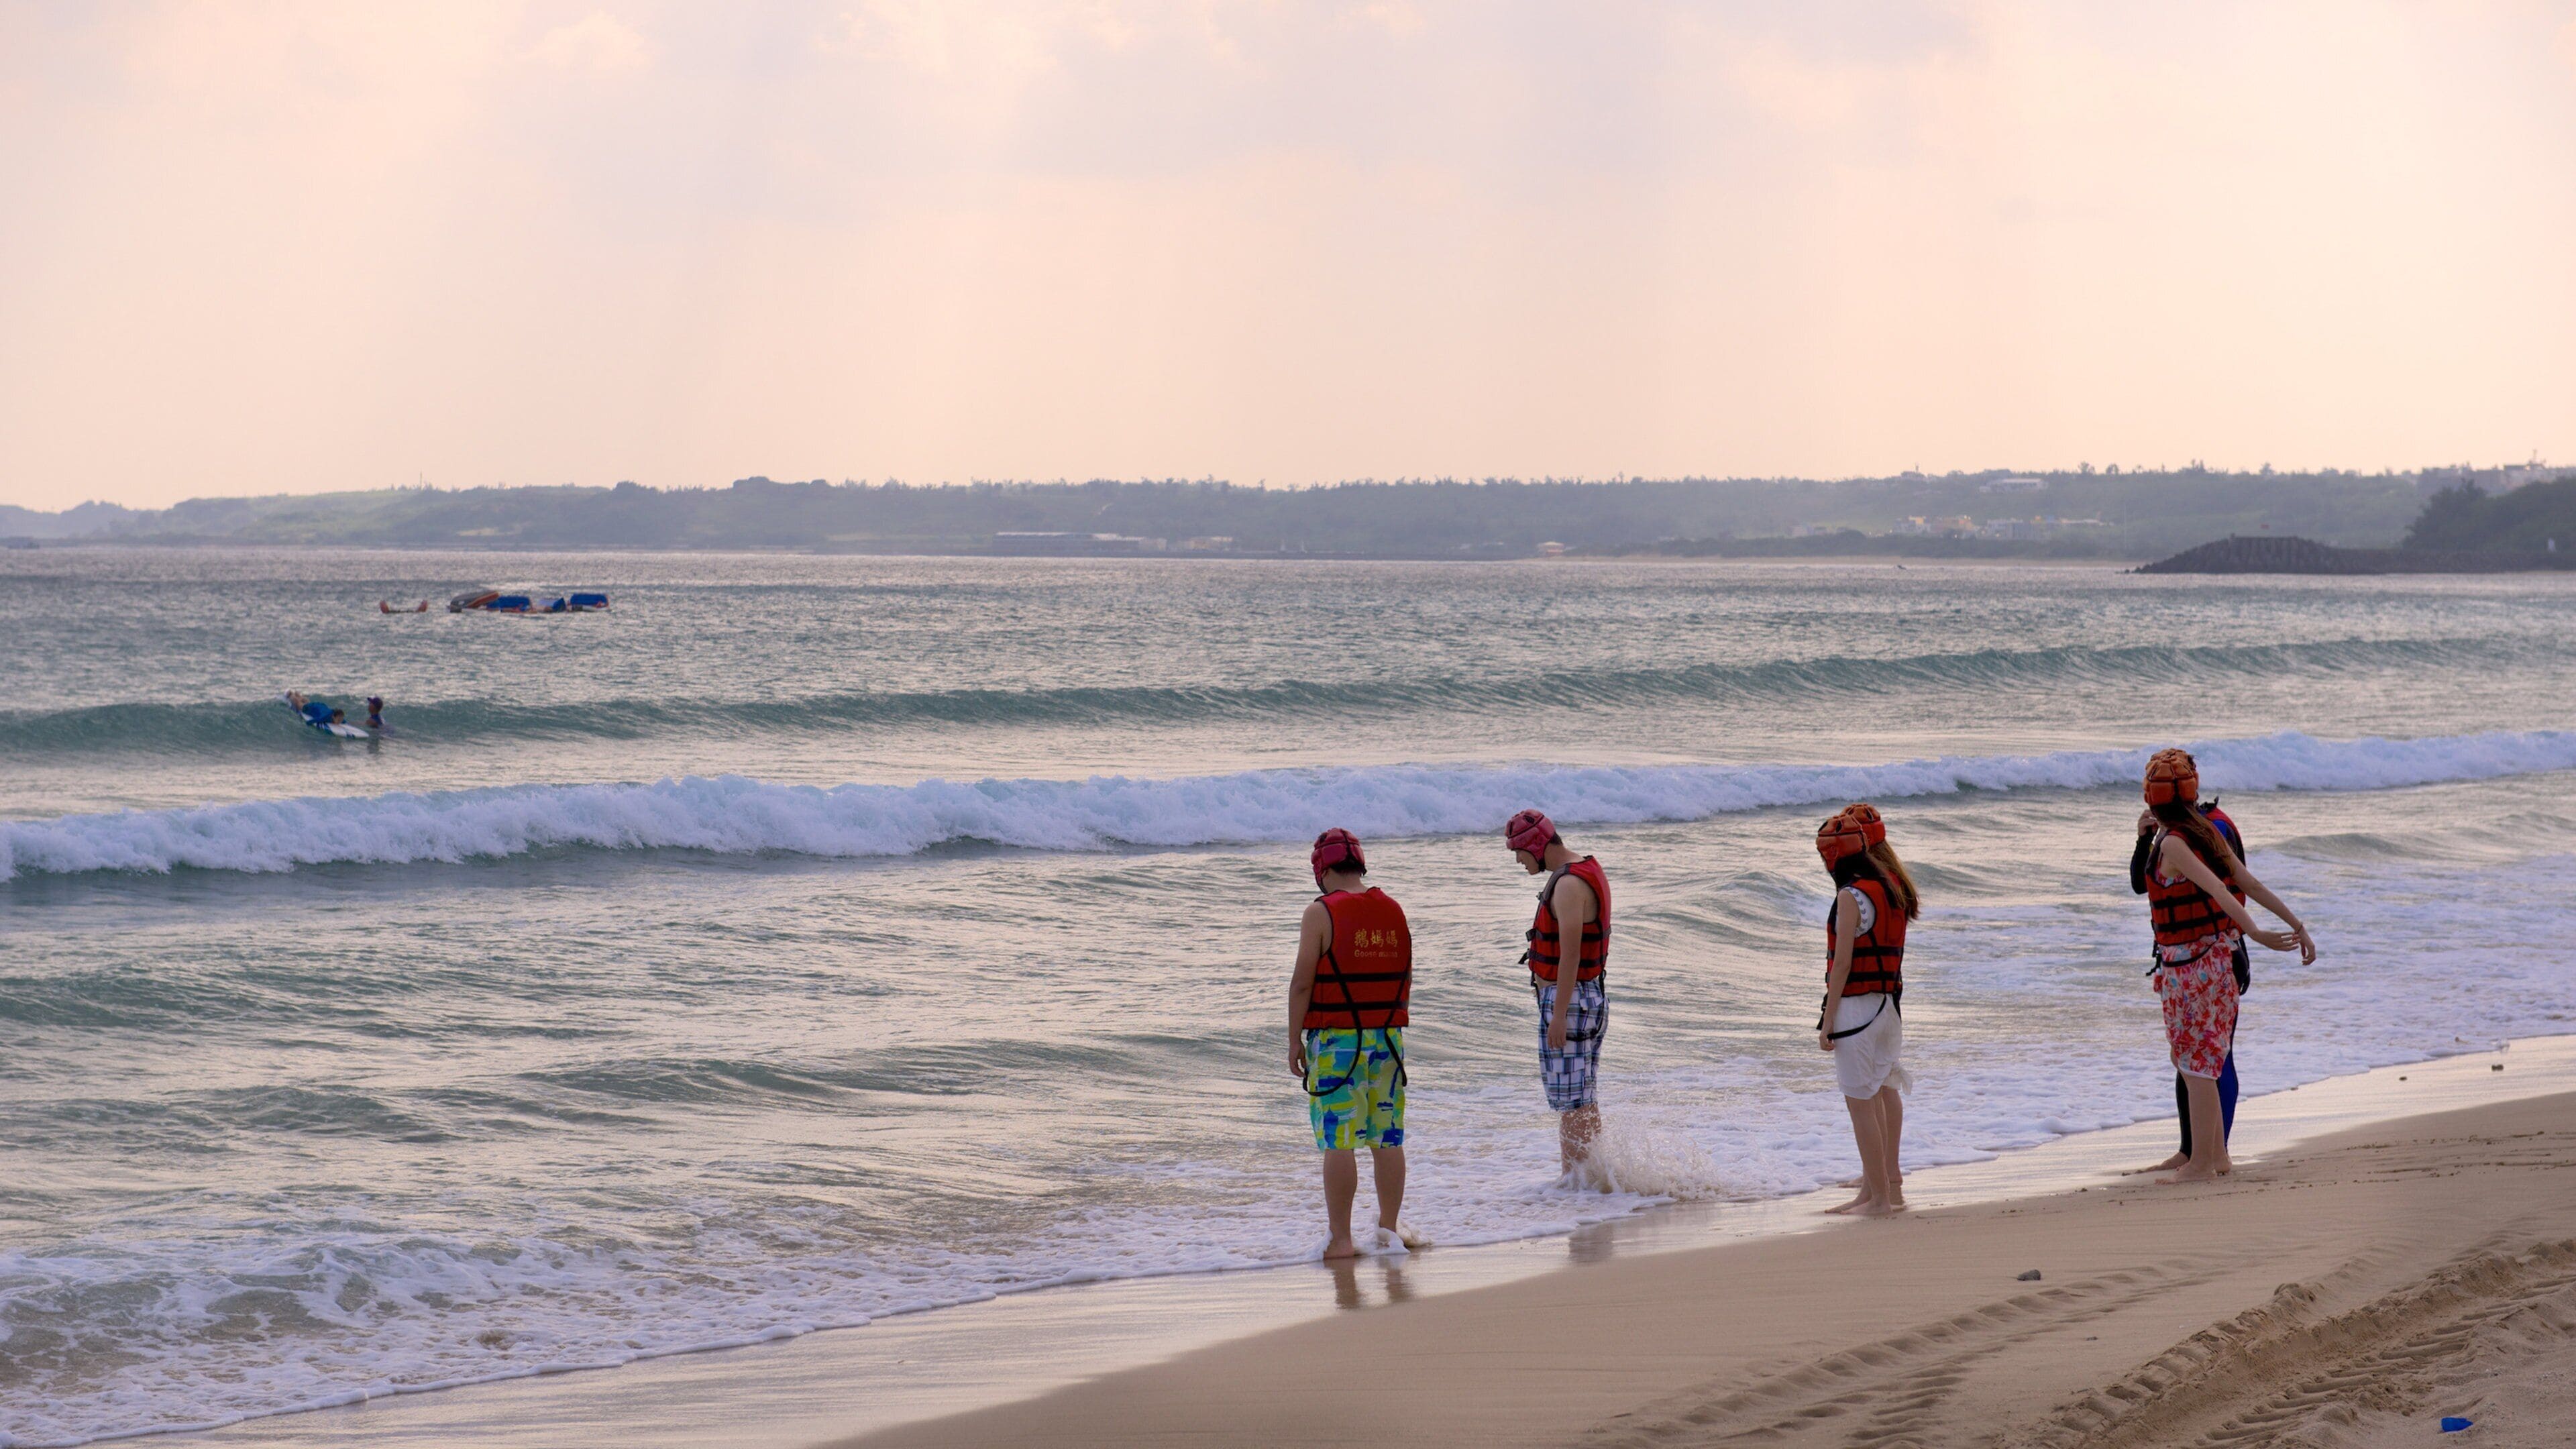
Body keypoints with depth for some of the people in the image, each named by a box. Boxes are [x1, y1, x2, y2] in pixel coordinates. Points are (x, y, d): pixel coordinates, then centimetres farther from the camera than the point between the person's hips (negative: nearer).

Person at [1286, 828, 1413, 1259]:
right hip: (1388, 1038, 6)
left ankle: (1340, 1239, -4)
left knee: (1338, 1142, -4)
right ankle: (1389, 1231, 16)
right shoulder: (1394, 911, 8)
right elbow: (1406, 980, 14)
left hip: (1336, 1041, -6)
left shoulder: (1321, 913, -9)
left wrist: (1294, 1040, -3)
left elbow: (1303, 983, -10)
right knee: (1388, 1140, 10)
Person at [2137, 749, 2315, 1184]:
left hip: (2189, 964, -8)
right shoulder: (2206, 833, 7)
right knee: (2202, 1060, 18)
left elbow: (2217, 891, -28)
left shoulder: (2172, 844, -16)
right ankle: (2216, 1153, 25)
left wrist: (2254, 933, -37)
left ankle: (2200, 1163, 2)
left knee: (2195, 1064, -2)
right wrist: (2297, 925, 7)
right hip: (2217, 954, 8)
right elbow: (2251, 884, 6)